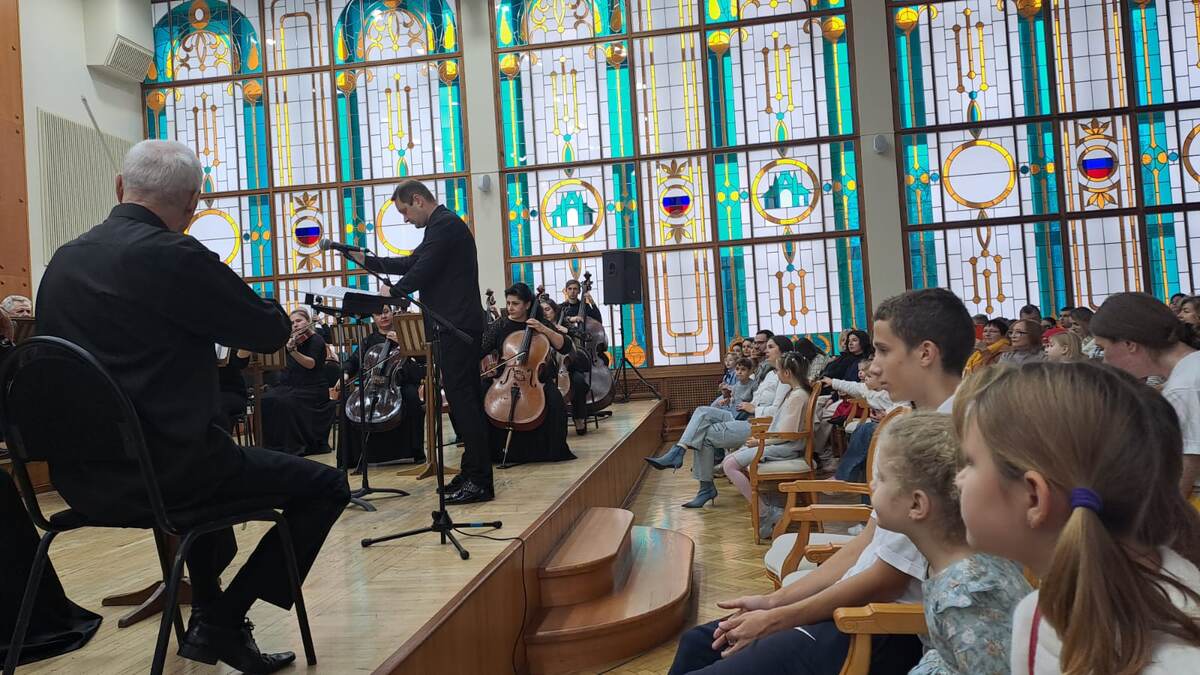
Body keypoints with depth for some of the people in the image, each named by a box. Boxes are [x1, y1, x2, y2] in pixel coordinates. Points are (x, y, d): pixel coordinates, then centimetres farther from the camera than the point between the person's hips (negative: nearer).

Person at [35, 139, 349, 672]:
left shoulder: (63, 259, 7)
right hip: (161, 469, -8)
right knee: (326, 485, 5)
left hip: (83, 475, 8)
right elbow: (272, 330, -9)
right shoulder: (174, 256, -17)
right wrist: (222, 289, 9)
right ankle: (226, 618, 6)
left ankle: (205, 618, 37)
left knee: (213, 454, 37)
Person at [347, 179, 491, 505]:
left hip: (456, 327, -11)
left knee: (462, 399, -10)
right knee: (464, 399, 12)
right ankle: (473, 471, 20)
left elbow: (423, 271, -16)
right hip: (455, 327, 11)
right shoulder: (442, 225, 21)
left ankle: (480, 482, -7)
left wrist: (393, 291, 1)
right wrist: (366, 261, 22)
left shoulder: (445, 224, -11)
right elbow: (410, 264, 26)